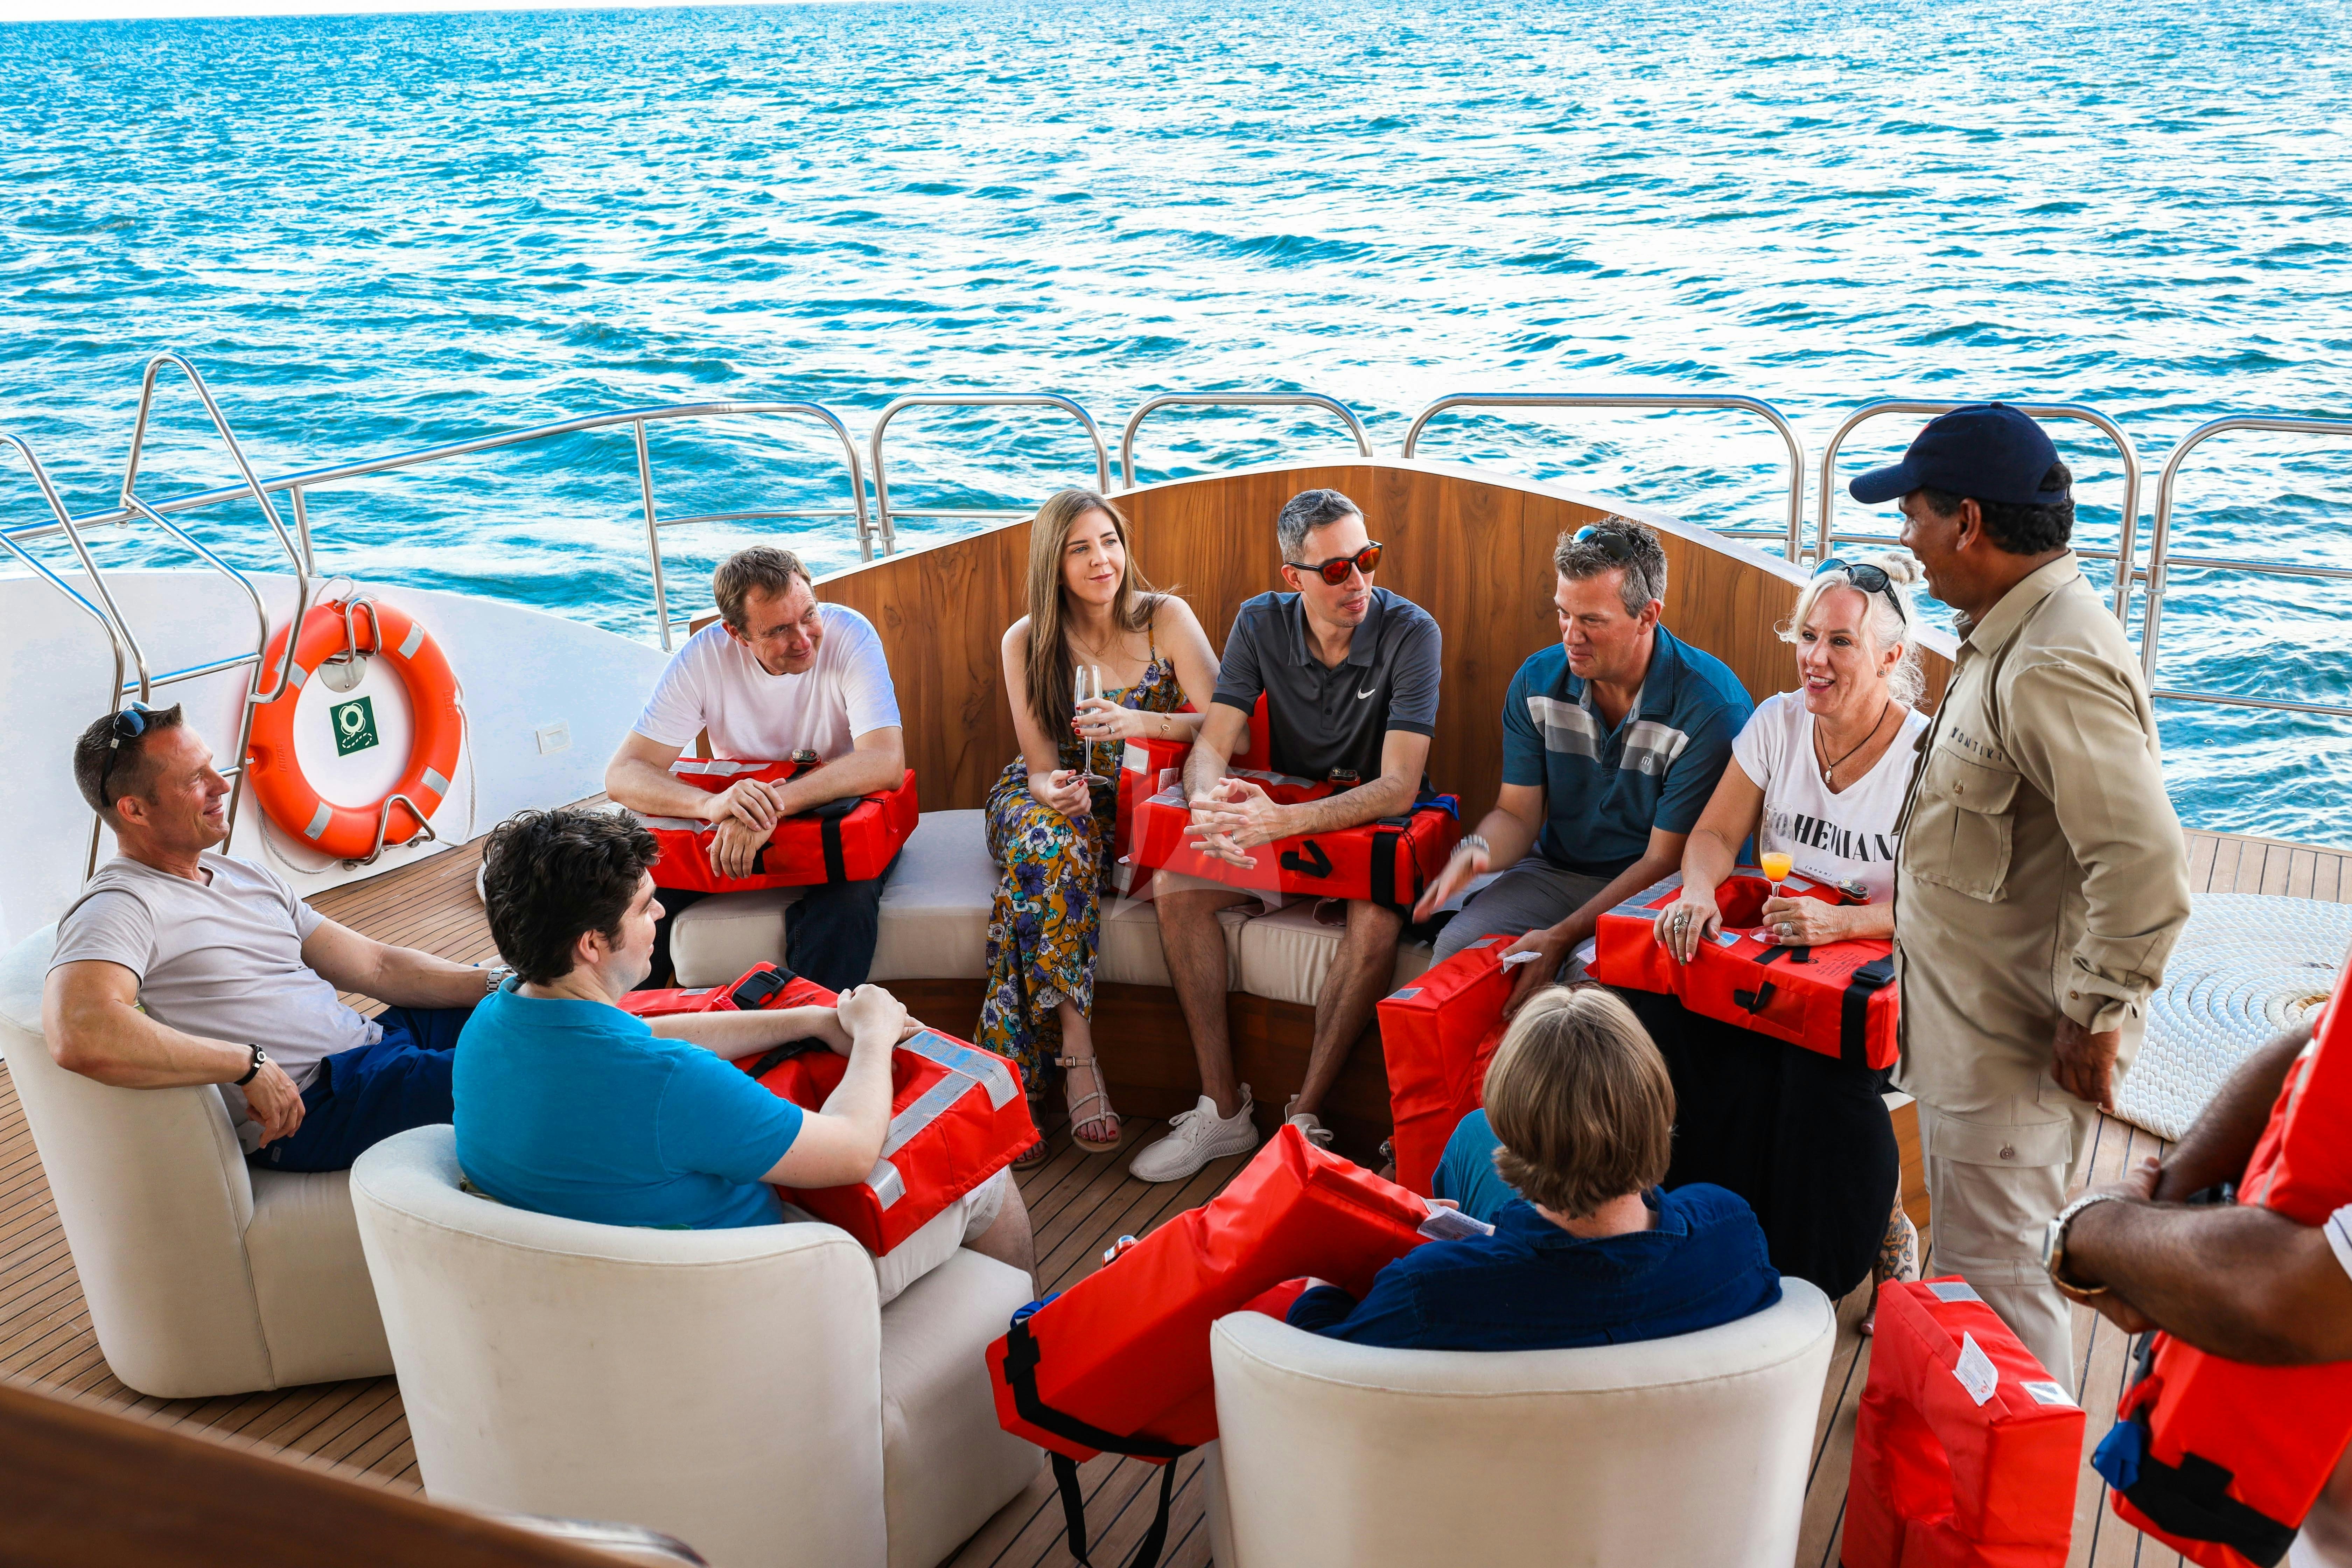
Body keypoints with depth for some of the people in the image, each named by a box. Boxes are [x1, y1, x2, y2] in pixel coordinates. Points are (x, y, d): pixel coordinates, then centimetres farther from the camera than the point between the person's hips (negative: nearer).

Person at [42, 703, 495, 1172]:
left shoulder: (248, 877, 18)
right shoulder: (119, 907, -11)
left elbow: (375, 966, 18)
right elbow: (78, 1035, -32)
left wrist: (494, 984, 4)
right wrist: (248, 1064, -26)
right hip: (306, 1107, -9)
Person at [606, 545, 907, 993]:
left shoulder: (848, 635, -20)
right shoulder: (706, 654, -14)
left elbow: (886, 762, -30)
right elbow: (622, 774, -19)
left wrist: (773, 804, -44)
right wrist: (711, 803, -41)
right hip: (733, 823, 2)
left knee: (846, 898, -35)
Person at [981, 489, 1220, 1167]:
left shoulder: (1165, 618, -5)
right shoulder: (1026, 642, -2)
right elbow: (1042, 766, -3)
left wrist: (1141, 724, -30)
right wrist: (1053, 790, -28)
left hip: (1141, 803, -1)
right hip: (1055, 796, 1)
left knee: (1047, 856, -33)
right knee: (1049, 844, -35)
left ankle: (1021, 1081, -29)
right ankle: (1078, 1057, -35)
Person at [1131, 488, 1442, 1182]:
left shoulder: (1411, 632, -18)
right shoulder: (1262, 624, -6)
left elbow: (1398, 786, -25)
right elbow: (1210, 746, -9)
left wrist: (1284, 820, -41)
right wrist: (1209, 799, -35)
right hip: (1282, 818, 4)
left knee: (1376, 919, -36)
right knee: (1174, 885, -19)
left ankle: (1304, 1118, -20)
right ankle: (1223, 1110, -12)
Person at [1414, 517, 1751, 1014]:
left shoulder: (1713, 707, -18)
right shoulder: (1538, 681, -2)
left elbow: (1665, 860, -17)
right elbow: (1517, 813, 3)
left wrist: (1564, 936, -26)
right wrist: (1477, 851, -23)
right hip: (1556, 871, 5)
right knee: (1456, 947, -21)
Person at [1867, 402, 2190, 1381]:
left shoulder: (2054, 668, -27)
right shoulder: (2009, 640, 8)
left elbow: (2146, 870, -31)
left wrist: (2095, 1021, -22)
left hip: (2016, 1055, -10)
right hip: (1970, 1033, 10)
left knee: (1994, 1276, 1)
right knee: (1971, 1257, 23)